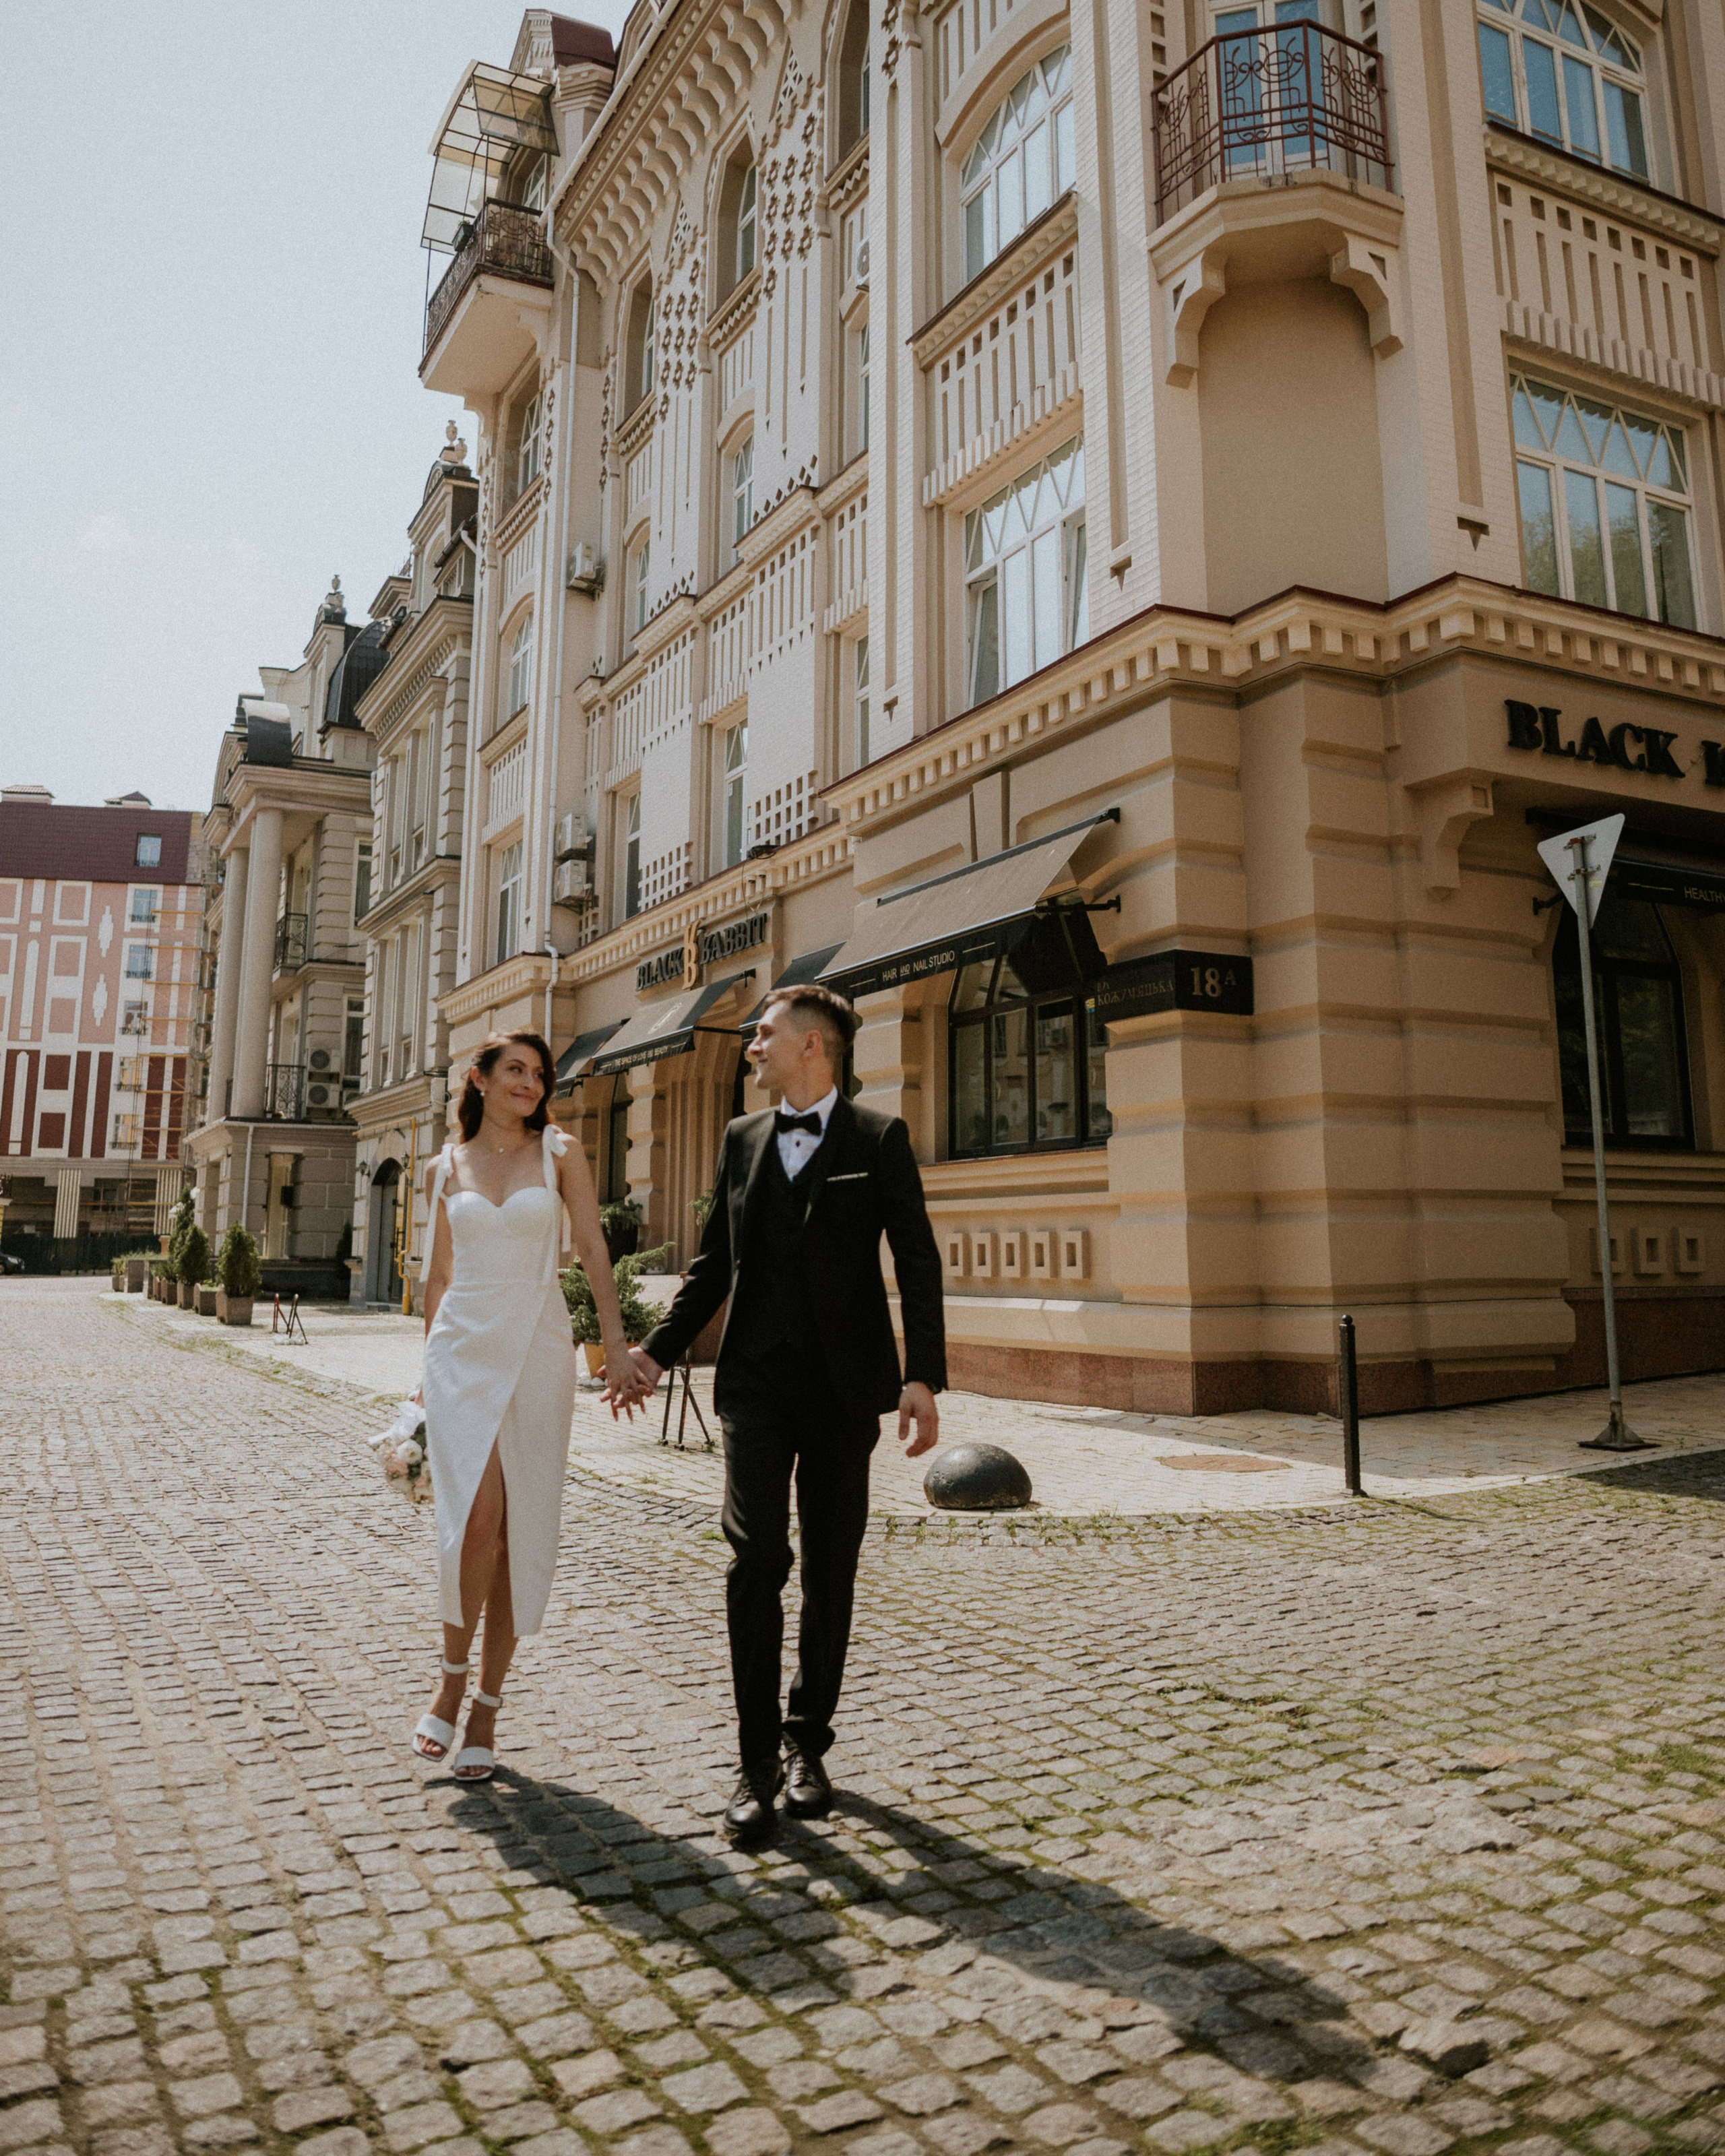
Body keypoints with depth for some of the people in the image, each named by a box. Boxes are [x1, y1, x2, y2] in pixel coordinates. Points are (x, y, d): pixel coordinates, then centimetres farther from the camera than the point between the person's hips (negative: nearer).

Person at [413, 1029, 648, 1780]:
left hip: (536, 1352, 0)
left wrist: (616, 1347, -8)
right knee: (475, 1517, -15)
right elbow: (439, 1274, 16)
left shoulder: (559, 1154, 5)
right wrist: (429, 1370, 17)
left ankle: (486, 1709, 17)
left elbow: (593, 1251, 0)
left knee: (519, 1534, 2)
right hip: (464, 1350, 0)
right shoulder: (445, 1168, 10)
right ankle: (452, 1681, 9)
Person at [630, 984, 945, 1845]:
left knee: (830, 1571, 8)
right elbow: (714, 1263, 16)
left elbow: (917, 1265, -5)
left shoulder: (878, 1138, -1)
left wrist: (922, 1377, -15)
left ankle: (807, 1743, 26)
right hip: (756, 1381, 2)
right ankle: (757, 1763, 4)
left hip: (845, 1386, -2)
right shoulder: (742, 1139, 11)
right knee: (755, 1560, -8)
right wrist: (658, 1349, 7)